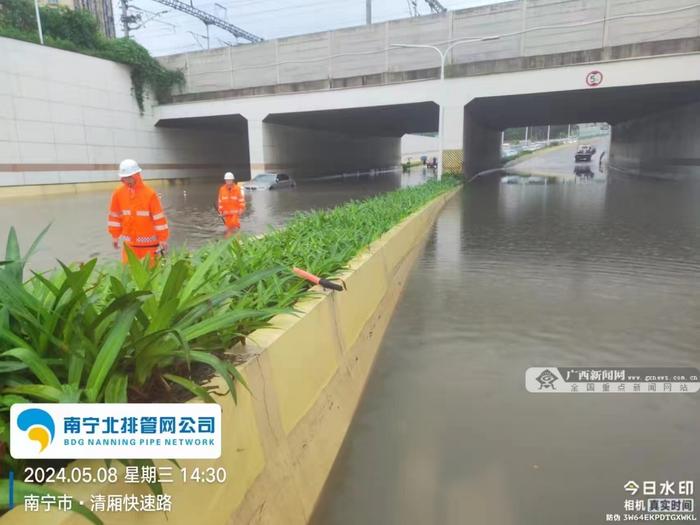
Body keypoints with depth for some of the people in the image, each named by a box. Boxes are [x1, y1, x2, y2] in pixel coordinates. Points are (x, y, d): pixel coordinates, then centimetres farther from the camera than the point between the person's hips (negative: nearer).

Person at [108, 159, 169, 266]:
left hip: (148, 242, -3)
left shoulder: (150, 193, -13)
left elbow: (159, 217, -10)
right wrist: (115, 236, 12)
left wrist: (163, 239, -8)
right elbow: (115, 216, 9)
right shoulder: (118, 193, -1)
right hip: (128, 242, 4)